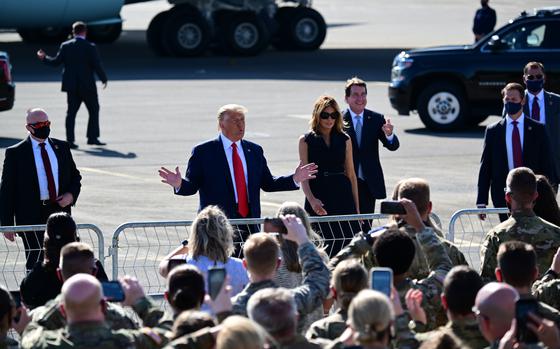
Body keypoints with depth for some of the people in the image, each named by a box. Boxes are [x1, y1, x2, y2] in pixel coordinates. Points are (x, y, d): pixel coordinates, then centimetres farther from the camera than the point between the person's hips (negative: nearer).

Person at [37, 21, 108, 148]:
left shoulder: (65, 46, -2)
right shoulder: (90, 47, -10)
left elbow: (56, 62, 1)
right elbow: (97, 66, -11)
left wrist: (43, 58, 18)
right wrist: (104, 79, 4)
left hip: (71, 86, 3)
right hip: (87, 85, -3)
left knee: (71, 112, 8)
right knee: (94, 110, 11)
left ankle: (70, 140, 2)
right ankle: (92, 137, 6)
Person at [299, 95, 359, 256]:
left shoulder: (344, 140, 10)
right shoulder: (306, 140, 3)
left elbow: (351, 174, 13)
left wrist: (356, 207, 9)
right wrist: (312, 200, -20)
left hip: (342, 196, 2)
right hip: (318, 197, -2)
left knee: (349, 240, -9)